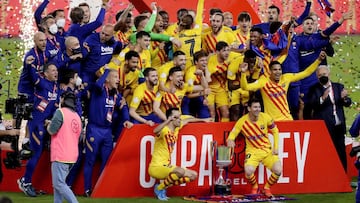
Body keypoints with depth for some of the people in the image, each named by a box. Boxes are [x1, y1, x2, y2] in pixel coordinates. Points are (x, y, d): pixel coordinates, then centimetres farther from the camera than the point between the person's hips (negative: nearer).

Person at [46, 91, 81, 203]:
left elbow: (52, 130, -17)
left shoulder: (60, 112, -8)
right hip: (72, 156, 8)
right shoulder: (77, 116, 16)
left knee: (59, 184, -10)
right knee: (58, 184, 16)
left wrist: (49, 125, 7)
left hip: (60, 156, -8)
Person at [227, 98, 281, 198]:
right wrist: (230, 140, -31)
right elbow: (232, 134, -6)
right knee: (248, 171, -31)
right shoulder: (242, 121, -11)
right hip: (252, 151, -2)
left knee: (278, 170, -21)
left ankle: (267, 188, 11)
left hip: (268, 150, 2)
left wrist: (276, 148, 0)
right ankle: (254, 188, 4)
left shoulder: (266, 117, -7)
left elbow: (275, 131, 8)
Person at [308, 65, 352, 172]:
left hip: (339, 126, 4)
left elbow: (348, 103, 8)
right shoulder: (314, 89, 1)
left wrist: (344, 98, -16)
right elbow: (313, 105, -10)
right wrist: (323, 98, -28)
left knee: (341, 153, 8)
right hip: (324, 127, -4)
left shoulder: (338, 87, 12)